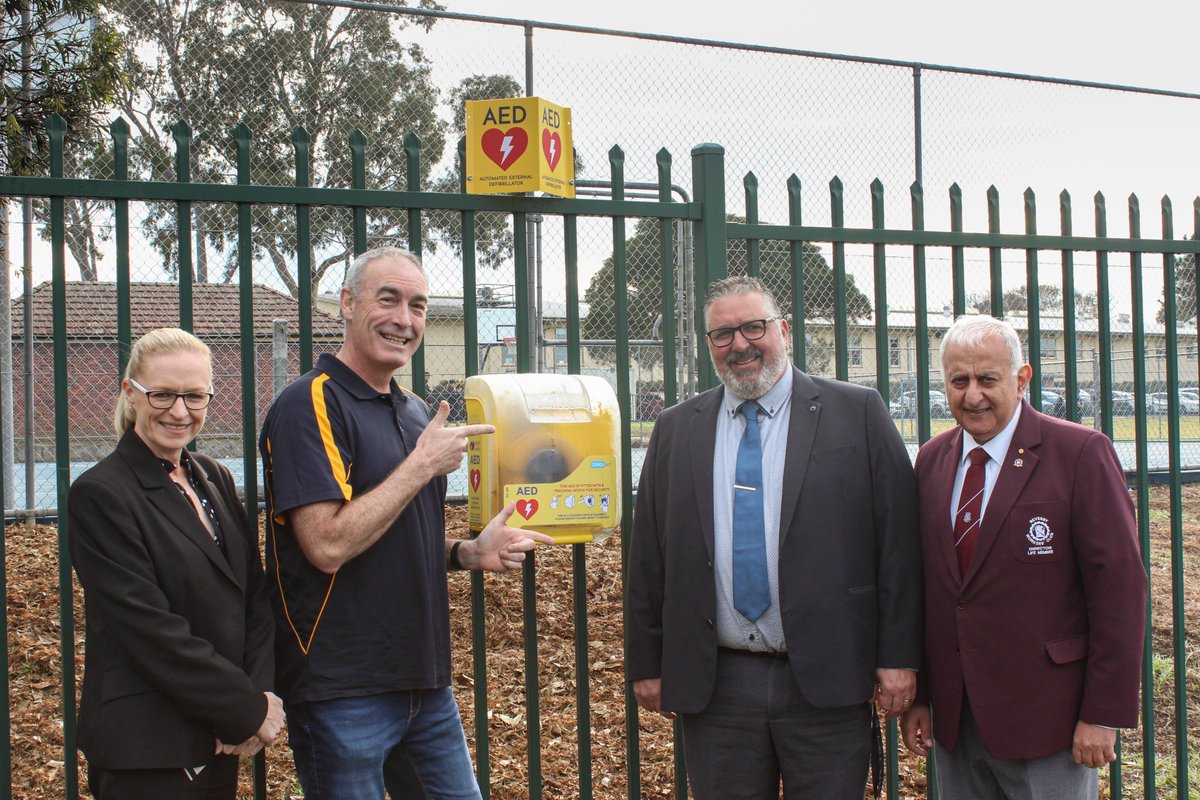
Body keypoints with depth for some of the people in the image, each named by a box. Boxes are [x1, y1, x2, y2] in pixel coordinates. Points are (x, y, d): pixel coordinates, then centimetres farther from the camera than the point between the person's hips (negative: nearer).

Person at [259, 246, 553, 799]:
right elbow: (328, 545, -22)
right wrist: (422, 465, -16)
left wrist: (469, 553, 4)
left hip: (424, 681, 8)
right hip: (343, 691, -8)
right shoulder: (310, 405, -13)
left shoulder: (416, 412, 14)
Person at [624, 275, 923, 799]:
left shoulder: (857, 414, 0)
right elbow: (648, 555, 10)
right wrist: (646, 664, 8)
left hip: (826, 680, -2)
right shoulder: (676, 431, 9)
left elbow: (897, 541, -2)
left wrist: (898, 656, -6)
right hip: (713, 686, 2)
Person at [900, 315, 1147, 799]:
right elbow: (923, 583, 11)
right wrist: (917, 695, 9)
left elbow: (1120, 585, -11)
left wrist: (1104, 714, -13)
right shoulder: (931, 460, 8)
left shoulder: (1081, 453, -9)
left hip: (1046, 721, -5)